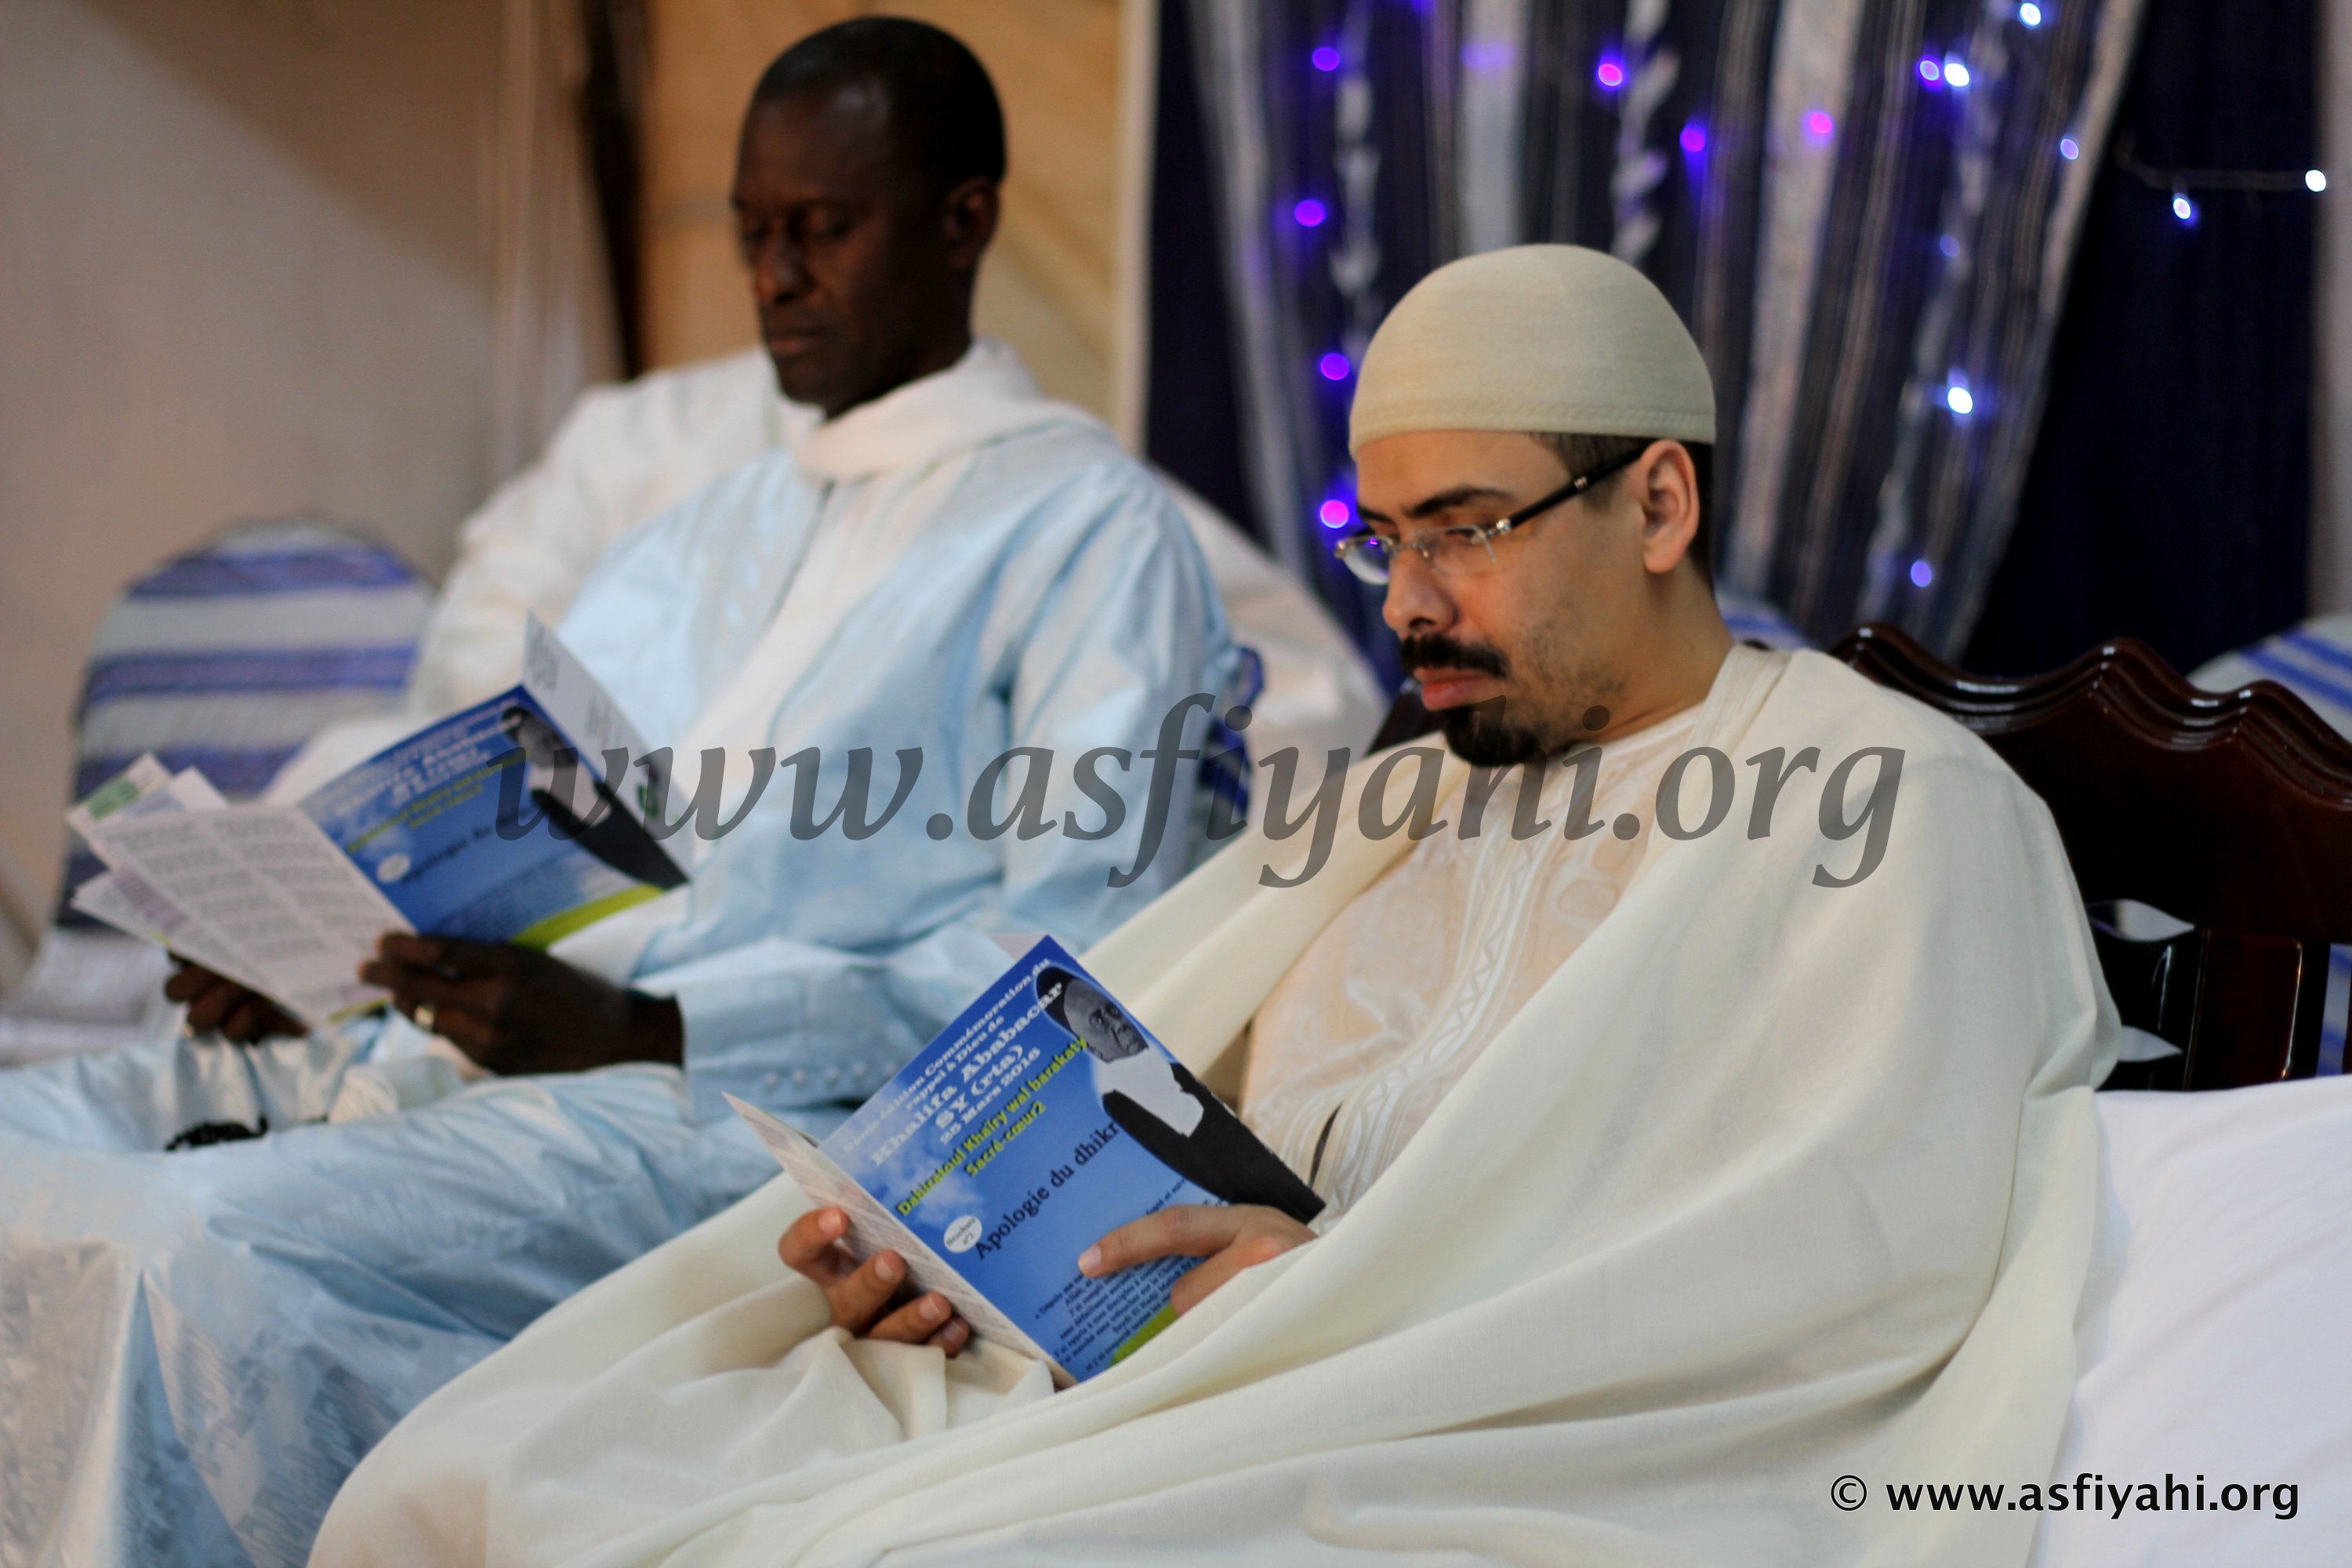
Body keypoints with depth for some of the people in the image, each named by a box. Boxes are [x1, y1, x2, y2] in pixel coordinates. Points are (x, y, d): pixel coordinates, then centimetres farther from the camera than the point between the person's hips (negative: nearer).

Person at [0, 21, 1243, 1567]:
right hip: (443, 1038, 8)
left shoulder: (1091, 528, 3)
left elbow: (1079, 966, -9)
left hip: (744, 1098, -8)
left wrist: (652, 1030, -19)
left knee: (181, 1250, -31)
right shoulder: (700, 539, 29)